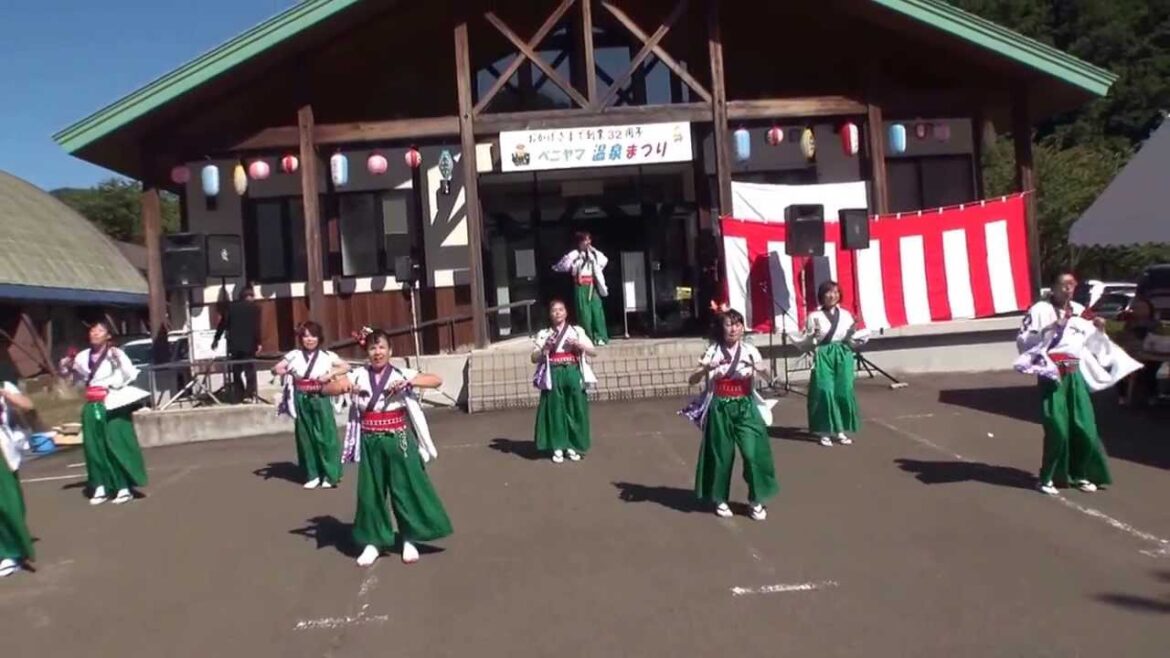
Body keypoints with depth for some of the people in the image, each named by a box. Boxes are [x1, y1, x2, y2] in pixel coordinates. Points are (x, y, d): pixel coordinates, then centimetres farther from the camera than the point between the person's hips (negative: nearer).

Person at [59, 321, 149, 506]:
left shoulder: (116, 353, -4)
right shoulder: (83, 356, 9)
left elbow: (131, 376, -14)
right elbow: (68, 373, 26)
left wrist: (119, 359, -22)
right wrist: (66, 366, 6)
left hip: (113, 404, -5)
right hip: (92, 406, 5)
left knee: (116, 444, -6)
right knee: (94, 446, 6)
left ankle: (124, 487, -1)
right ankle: (100, 487, 14)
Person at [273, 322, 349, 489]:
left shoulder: (327, 355, 0)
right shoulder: (294, 355, 4)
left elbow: (346, 367, 0)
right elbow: (275, 369, 6)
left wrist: (330, 375, -14)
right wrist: (280, 370, -17)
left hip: (320, 400, -2)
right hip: (301, 401, 2)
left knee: (325, 436, -2)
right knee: (305, 437, 7)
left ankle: (330, 474, 8)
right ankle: (312, 475, 17)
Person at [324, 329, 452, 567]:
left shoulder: (401, 374, -3)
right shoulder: (359, 375, 2)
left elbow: (437, 380, -10)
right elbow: (327, 389, 1)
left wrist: (408, 381, -23)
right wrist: (344, 387, -20)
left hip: (397, 439, -2)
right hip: (370, 442, 2)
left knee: (405, 488, 3)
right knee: (370, 491, 8)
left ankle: (409, 540, 17)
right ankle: (373, 541, 22)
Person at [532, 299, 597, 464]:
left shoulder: (577, 331, 10)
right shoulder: (544, 334, 9)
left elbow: (593, 352, 8)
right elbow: (534, 358, 6)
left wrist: (579, 345, -8)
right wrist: (545, 348, -11)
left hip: (573, 373, 1)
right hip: (554, 376, 0)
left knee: (575, 410, 1)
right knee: (555, 410, -2)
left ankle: (573, 446, 11)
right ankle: (558, 447, 5)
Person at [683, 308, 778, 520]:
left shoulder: (750, 351, 0)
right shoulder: (713, 351, -3)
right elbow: (692, 380, -6)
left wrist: (762, 369, -22)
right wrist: (706, 369, -26)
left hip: (745, 407, 1)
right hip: (720, 409, -1)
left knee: (753, 453, -6)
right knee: (721, 455, 6)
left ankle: (756, 500, 11)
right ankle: (720, 499, 23)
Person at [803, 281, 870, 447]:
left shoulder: (846, 315, 8)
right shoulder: (814, 317, -2)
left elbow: (851, 342, 12)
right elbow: (805, 344, 0)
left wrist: (853, 333, -8)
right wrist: (814, 336, -19)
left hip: (843, 356, 3)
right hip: (823, 356, -3)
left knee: (844, 392, 0)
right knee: (825, 392, -9)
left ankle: (841, 431, 14)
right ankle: (825, 433, 2)